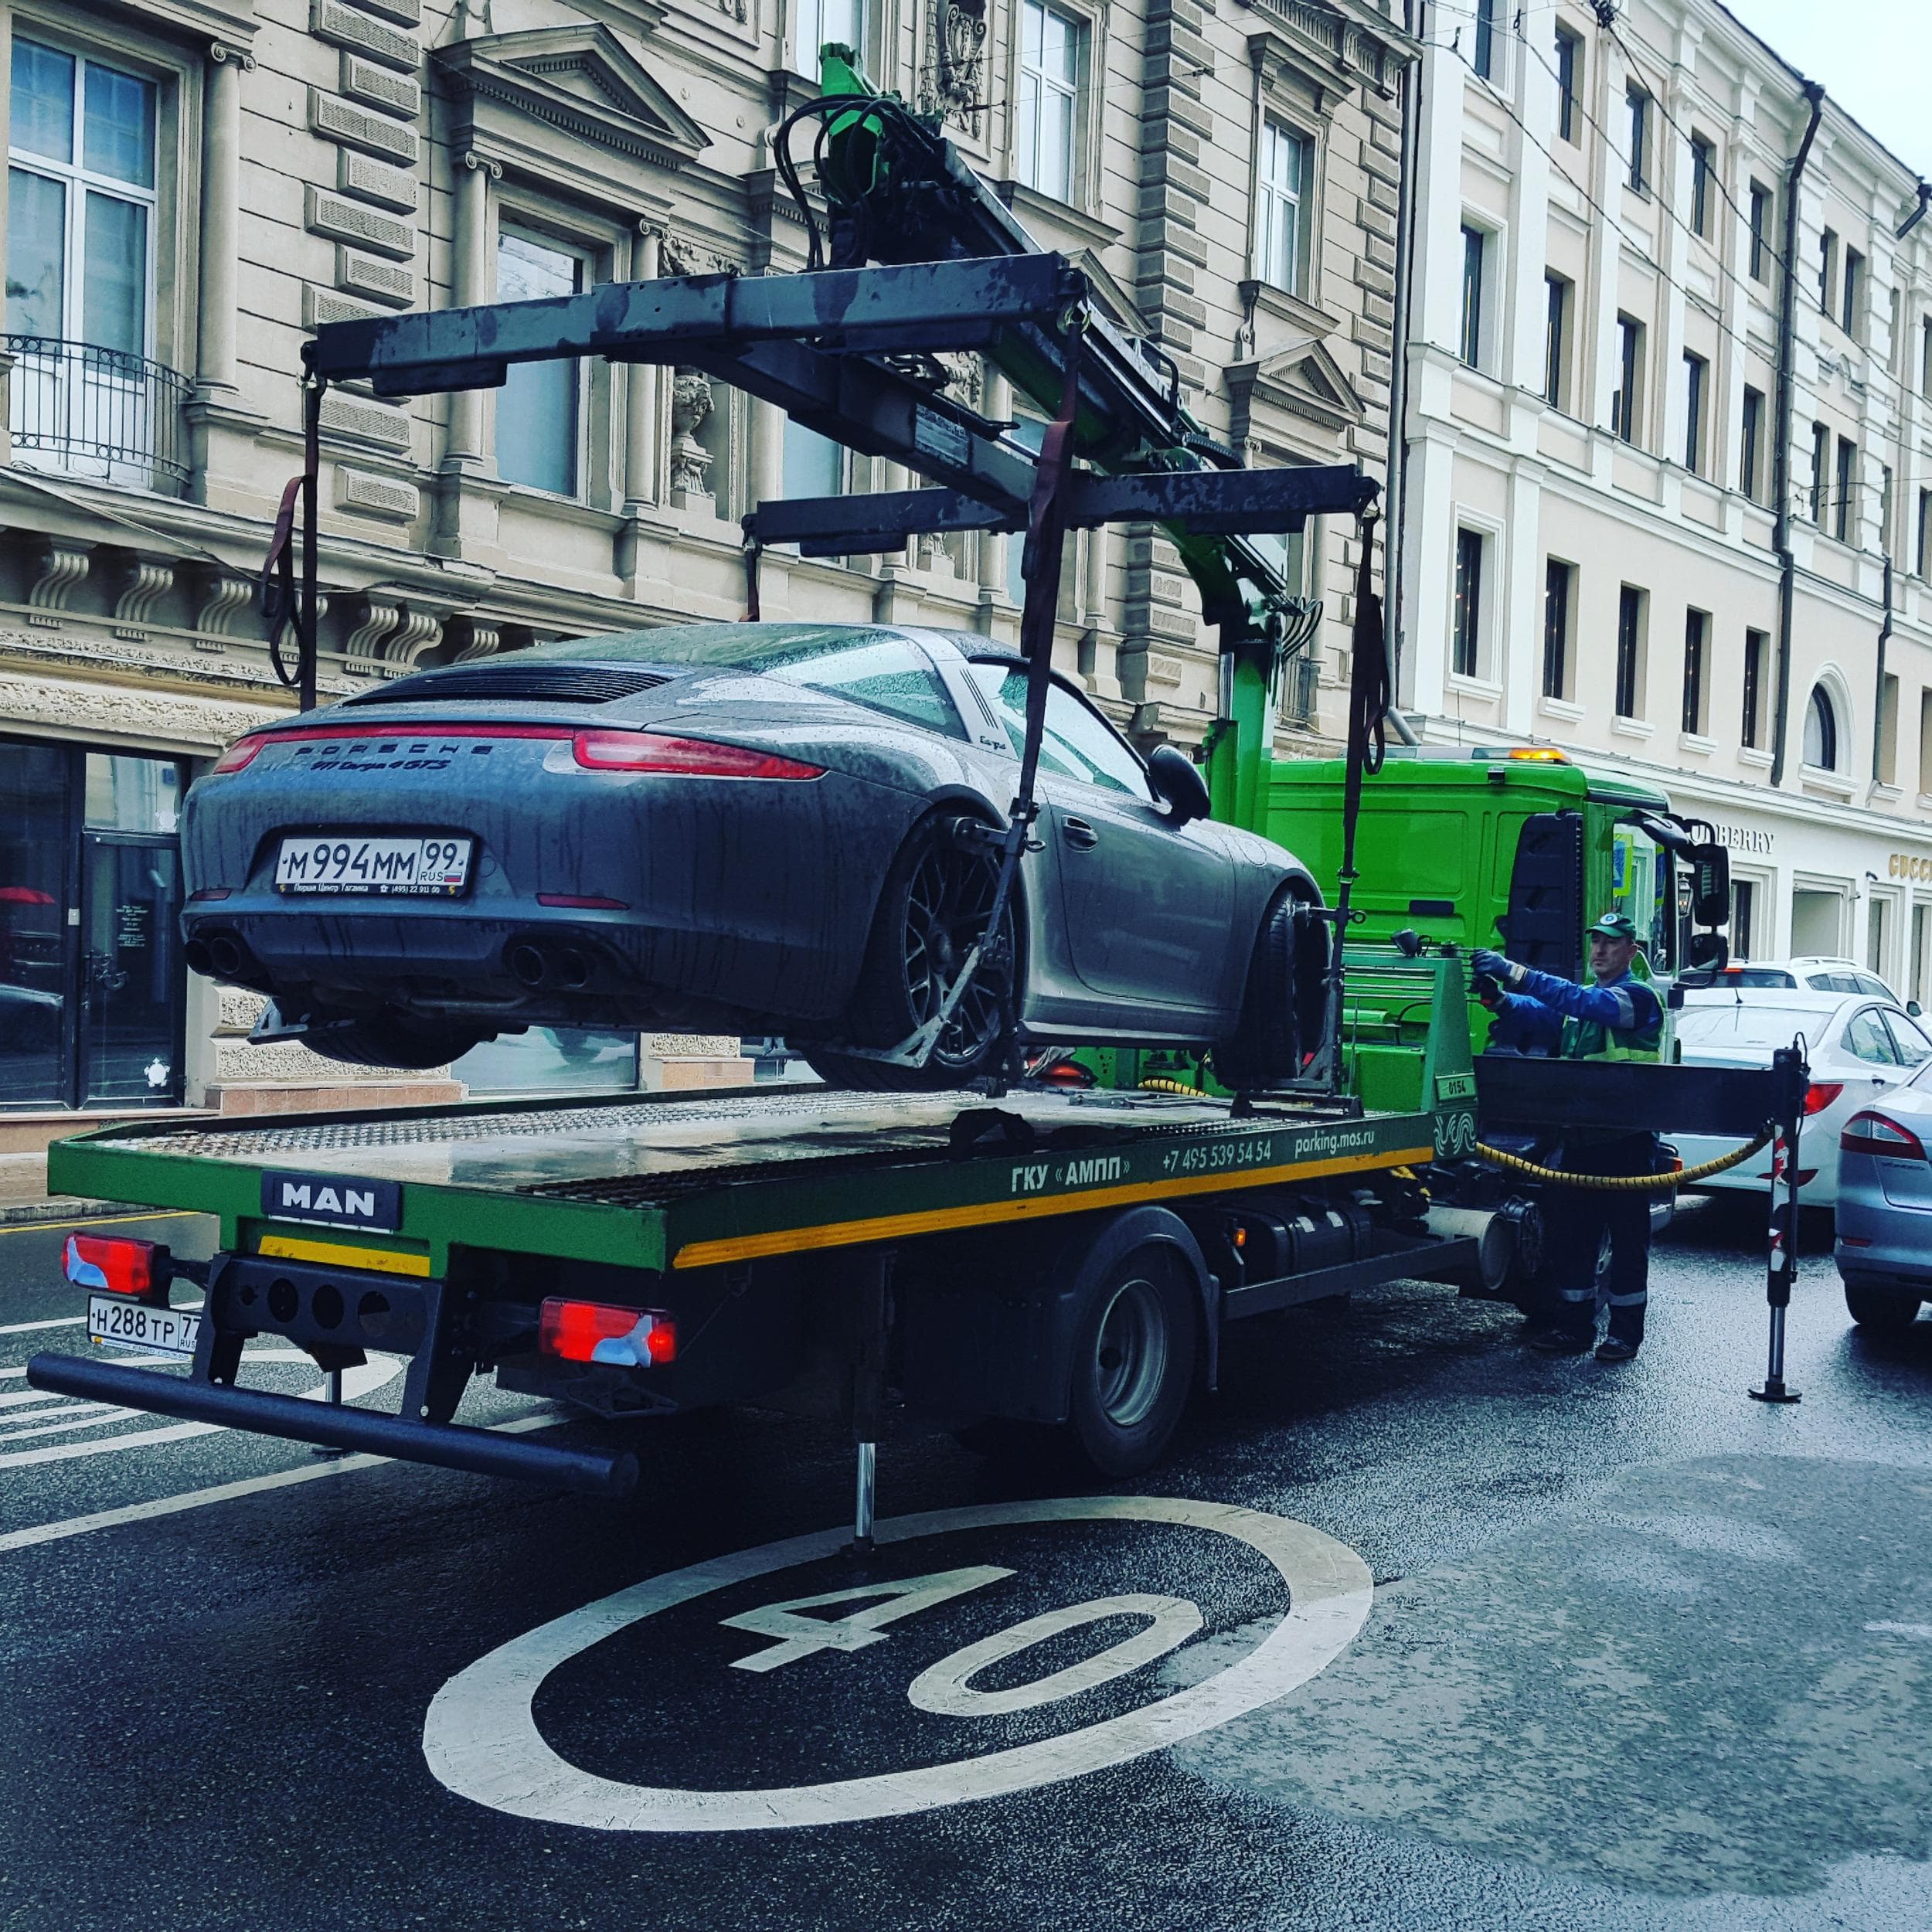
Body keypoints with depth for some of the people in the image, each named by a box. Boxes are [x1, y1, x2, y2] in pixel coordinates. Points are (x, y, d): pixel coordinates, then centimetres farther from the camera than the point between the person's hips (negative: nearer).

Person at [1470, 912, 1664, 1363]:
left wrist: (1516, 974, -34)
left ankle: (1625, 1330, 11)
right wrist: (1500, 998, -22)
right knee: (1569, 1231, 7)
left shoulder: (1639, 996, -6)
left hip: (1626, 1141, -6)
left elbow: (1585, 1003, -24)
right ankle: (1573, 1325, 16)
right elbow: (1537, 1018, 2)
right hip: (1580, 1136, 6)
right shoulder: (1577, 1003, 17)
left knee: (1627, 1237, 3)